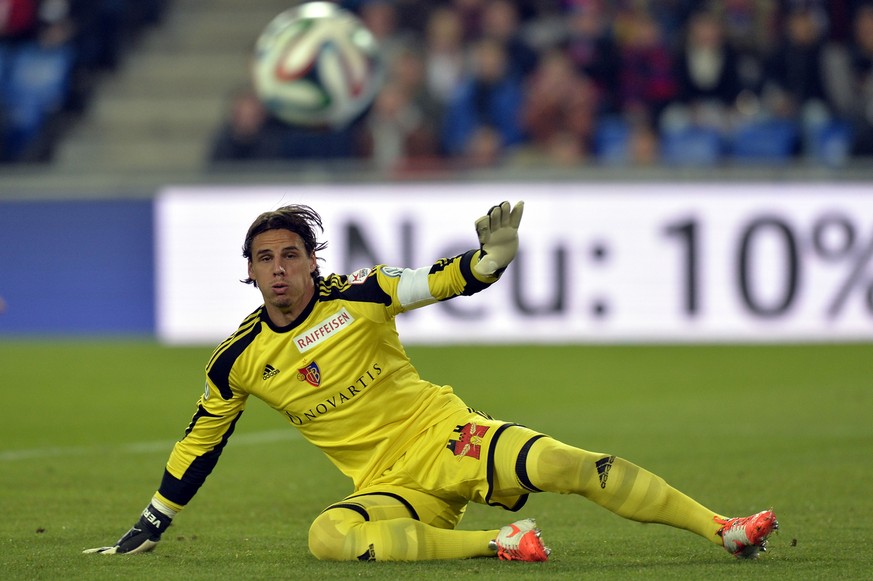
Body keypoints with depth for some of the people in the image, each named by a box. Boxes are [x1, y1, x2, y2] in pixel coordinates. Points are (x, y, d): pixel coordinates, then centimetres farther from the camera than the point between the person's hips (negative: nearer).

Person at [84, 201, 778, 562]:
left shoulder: (357, 294, -3)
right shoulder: (240, 360, 2)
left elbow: (444, 282, 0)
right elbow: (199, 444, 14)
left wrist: (493, 255, -22)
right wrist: (152, 526, 16)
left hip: (447, 437, -1)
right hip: (389, 485, 1)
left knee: (566, 464, -25)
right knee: (327, 537, -33)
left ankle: (725, 530, -26)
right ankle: (497, 543, -30)